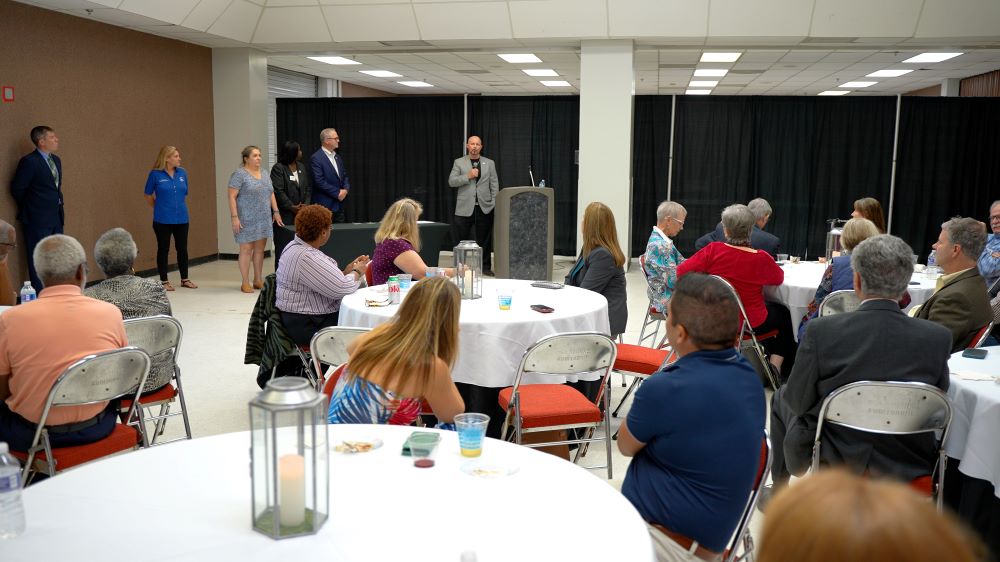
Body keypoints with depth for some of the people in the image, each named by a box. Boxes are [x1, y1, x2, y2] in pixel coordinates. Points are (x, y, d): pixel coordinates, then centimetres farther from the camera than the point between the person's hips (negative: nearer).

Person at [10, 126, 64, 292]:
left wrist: (58, 206, 13)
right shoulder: (29, 162, -14)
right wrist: (30, 207, 1)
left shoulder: (56, 160, 11)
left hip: (56, 217, 8)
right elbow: (17, 189, -10)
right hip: (38, 220, -8)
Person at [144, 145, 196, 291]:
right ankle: (164, 281, 15)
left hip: (182, 218, 4)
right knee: (163, 249, 6)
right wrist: (159, 208, 13)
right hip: (163, 220, -3)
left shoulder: (182, 173, 3)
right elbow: (148, 195, 4)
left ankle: (184, 279, 22)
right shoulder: (155, 174, -7)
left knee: (182, 248, 10)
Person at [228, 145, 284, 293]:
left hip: (263, 219, 6)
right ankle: (245, 283, 5)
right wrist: (234, 217, -17)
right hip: (246, 220, -6)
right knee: (246, 249, -2)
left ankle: (258, 280, 18)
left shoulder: (264, 174, 13)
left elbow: (271, 194, 18)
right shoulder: (239, 174, -8)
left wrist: (276, 212, 9)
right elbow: (232, 197, -11)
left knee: (260, 249, 9)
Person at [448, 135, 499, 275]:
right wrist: (468, 176, -14)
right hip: (464, 207, -1)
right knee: (460, 238, 0)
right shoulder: (459, 162, 7)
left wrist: (494, 204, 0)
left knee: (484, 239, 6)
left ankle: (486, 266, 15)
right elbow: (451, 181, -2)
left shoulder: (489, 163, 10)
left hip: (484, 207, 1)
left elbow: (494, 185, 8)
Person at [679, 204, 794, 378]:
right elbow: (779, 278, 0)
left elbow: (682, 271, -16)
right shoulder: (761, 259, -20)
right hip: (751, 323, -4)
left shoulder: (713, 250, -19)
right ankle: (777, 367, 25)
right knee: (784, 314, 29)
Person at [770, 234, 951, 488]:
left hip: (834, 460, -2)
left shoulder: (821, 331, -21)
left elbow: (799, 401, -11)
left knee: (782, 398, 25)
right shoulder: (938, 337, -15)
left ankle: (778, 493, 40)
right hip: (909, 467, 3)